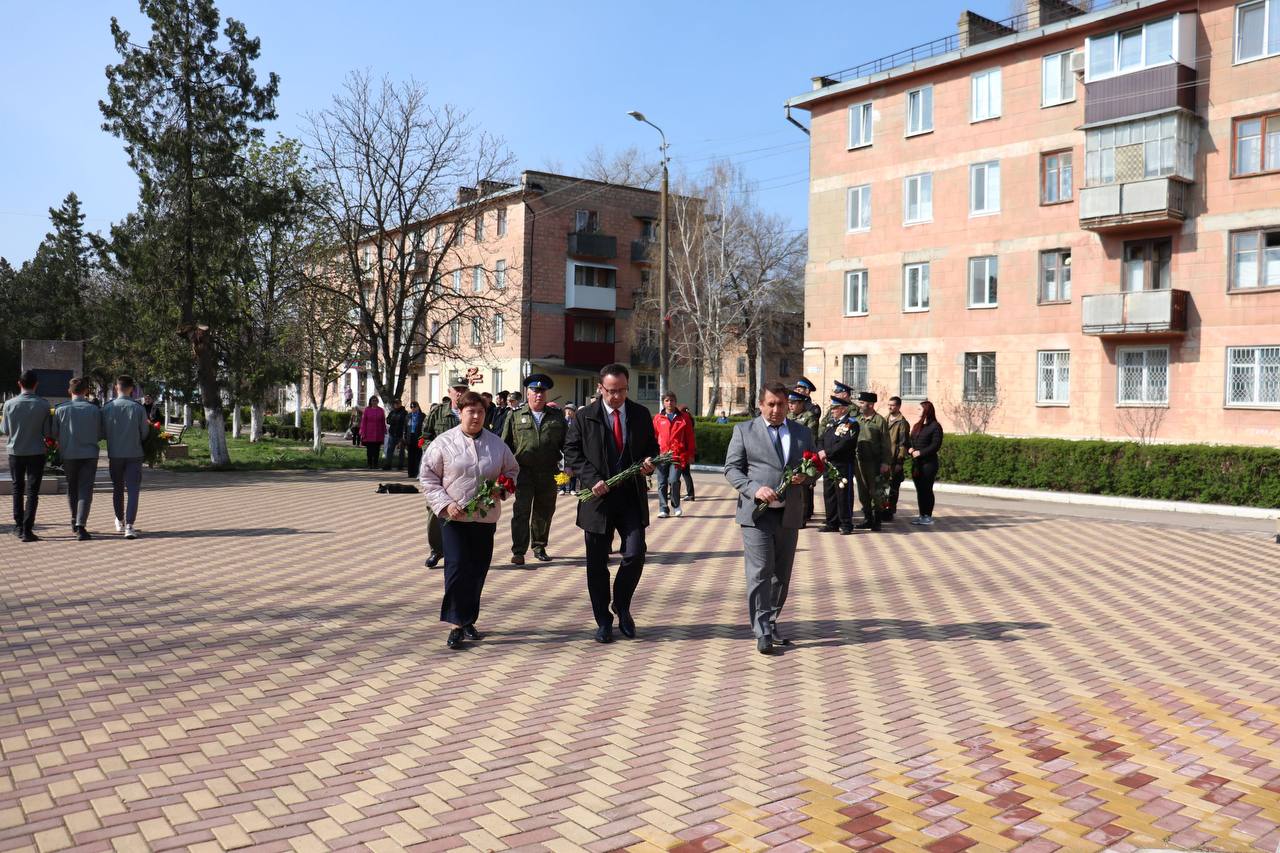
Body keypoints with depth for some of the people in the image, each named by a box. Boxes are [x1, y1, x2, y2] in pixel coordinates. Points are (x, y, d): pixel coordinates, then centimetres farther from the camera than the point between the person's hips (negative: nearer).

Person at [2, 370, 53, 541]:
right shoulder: (43, 404, -10)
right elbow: (48, 432, -6)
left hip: (15, 452, 2)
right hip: (36, 452, -2)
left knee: (17, 489, 17)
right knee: (32, 491, 1)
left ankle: (19, 526, 22)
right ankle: (27, 530, -5)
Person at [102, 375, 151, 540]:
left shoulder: (107, 408, -5)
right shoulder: (138, 408, -9)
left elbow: (103, 432, 2)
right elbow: (145, 433, 0)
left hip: (114, 455, 2)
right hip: (134, 455, -2)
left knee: (117, 489, 17)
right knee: (133, 490, -3)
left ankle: (120, 522, 33)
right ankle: (129, 526, -15)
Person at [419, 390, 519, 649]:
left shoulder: (497, 444, 6)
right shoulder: (444, 442, -3)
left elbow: (512, 470, 18)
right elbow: (427, 476, -1)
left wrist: (501, 489, -3)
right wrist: (445, 504, -12)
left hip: (486, 518, 3)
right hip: (454, 517, -3)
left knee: (478, 570, 9)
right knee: (456, 568, -10)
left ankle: (469, 620, 24)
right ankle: (456, 624, -1)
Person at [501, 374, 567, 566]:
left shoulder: (557, 417, 9)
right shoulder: (515, 417, 6)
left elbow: (567, 442, 9)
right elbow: (505, 445, 7)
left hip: (549, 474, 2)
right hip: (523, 472, -2)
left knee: (544, 512, 11)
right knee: (521, 512, -4)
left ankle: (539, 547, 26)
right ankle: (518, 551, -1)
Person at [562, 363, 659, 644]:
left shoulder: (641, 415, 5)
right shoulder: (585, 417, -1)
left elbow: (652, 447, 15)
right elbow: (572, 452, 0)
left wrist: (649, 462, -8)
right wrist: (592, 479, -13)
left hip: (632, 497, 1)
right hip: (598, 496, -1)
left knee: (635, 554, -10)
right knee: (597, 564, 5)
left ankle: (622, 607, 16)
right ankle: (603, 621, 20)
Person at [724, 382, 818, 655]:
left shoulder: (803, 432, 12)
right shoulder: (744, 430, 2)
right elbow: (731, 468, -1)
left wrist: (804, 477, -7)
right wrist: (755, 489, -17)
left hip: (790, 514, 4)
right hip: (756, 513, -4)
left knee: (782, 574, 11)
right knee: (760, 573, -7)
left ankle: (771, 623, 24)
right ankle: (762, 633, -3)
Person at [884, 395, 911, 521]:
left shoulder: (902, 423, -7)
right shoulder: (885, 420, 15)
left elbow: (903, 443, -11)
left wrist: (900, 461, -15)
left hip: (895, 460, -7)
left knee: (893, 486, 0)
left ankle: (890, 511, 4)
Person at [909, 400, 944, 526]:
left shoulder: (935, 426, -6)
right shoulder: (917, 426, 19)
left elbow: (936, 445, -13)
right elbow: (911, 440, 19)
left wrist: (921, 452, -19)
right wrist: (910, 448, -3)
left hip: (928, 463, -7)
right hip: (916, 463, 7)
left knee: (927, 489, -5)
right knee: (919, 490, 8)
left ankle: (928, 516, 0)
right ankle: (922, 515, 14)